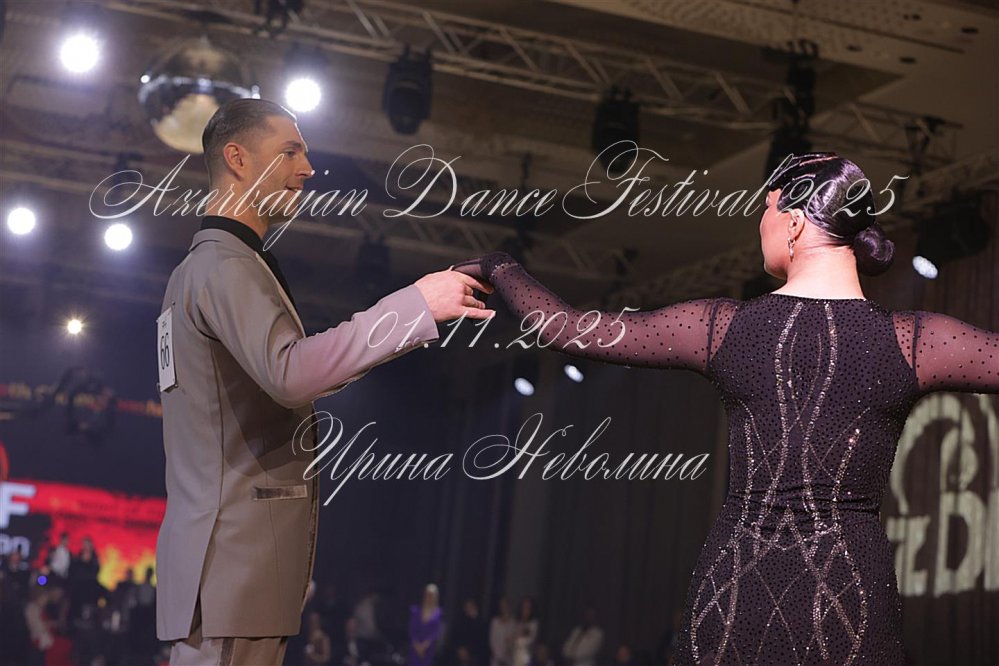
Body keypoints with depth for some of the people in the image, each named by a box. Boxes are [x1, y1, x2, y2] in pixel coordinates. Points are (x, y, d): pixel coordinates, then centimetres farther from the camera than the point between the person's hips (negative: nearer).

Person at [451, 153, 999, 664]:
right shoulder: (914, 342, -6)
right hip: (850, 591, -1)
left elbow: (568, 330, 7)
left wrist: (498, 267, 22)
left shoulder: (723, 327, -1)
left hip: (732, 585, 2)